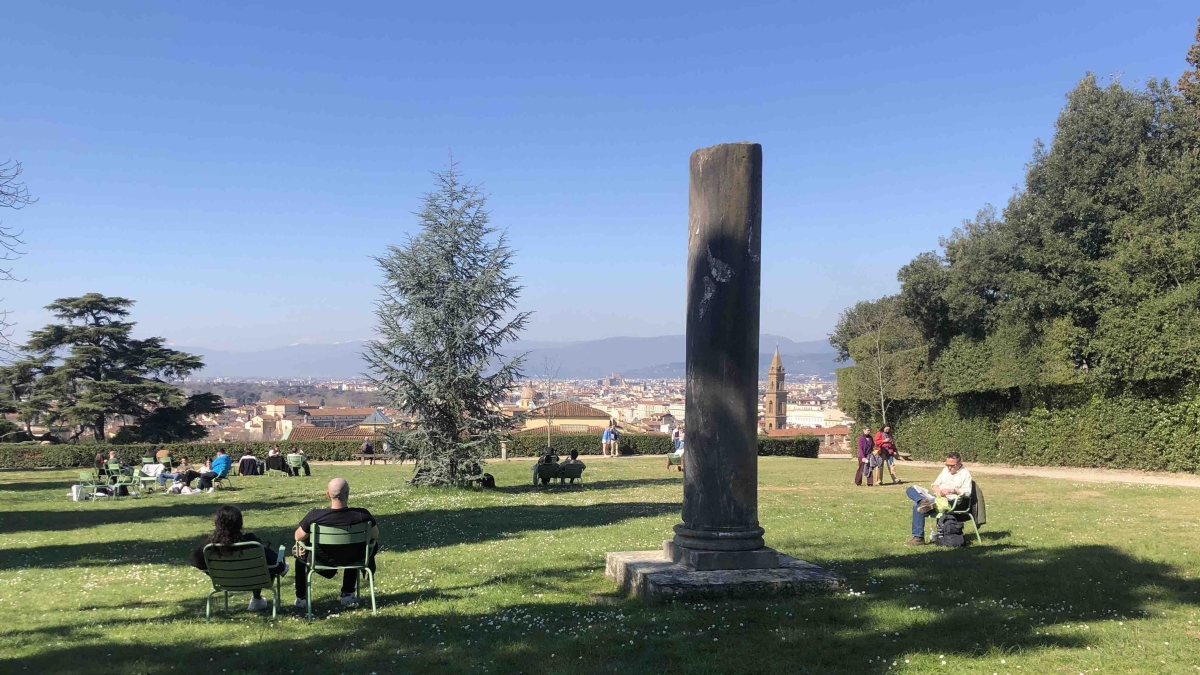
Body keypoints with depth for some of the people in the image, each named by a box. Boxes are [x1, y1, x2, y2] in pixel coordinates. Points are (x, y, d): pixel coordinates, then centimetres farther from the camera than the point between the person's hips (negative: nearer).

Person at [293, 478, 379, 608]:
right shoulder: (362, 515, -28)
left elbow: (298, 537, -11)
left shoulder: (315, 515, -29)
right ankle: (347, 594, 37)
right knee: (373, 544, 33)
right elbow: (375, 535, -10)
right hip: (352, 558, 0)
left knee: (300, 551, 32)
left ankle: (301, 598, 36)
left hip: (323, 559, 0)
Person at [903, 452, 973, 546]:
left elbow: (967, 492, -11)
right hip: (935, 495, 9)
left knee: (917, 506, -27)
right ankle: (923, 501, -37)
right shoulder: (946, 469, 22)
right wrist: (938, 490, -5)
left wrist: (952, 490, -24)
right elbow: (935, 484, 18)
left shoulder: (965, 474, 0)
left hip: (948, 500, -9)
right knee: (911, 489, -6)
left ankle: (919, 538, -24)